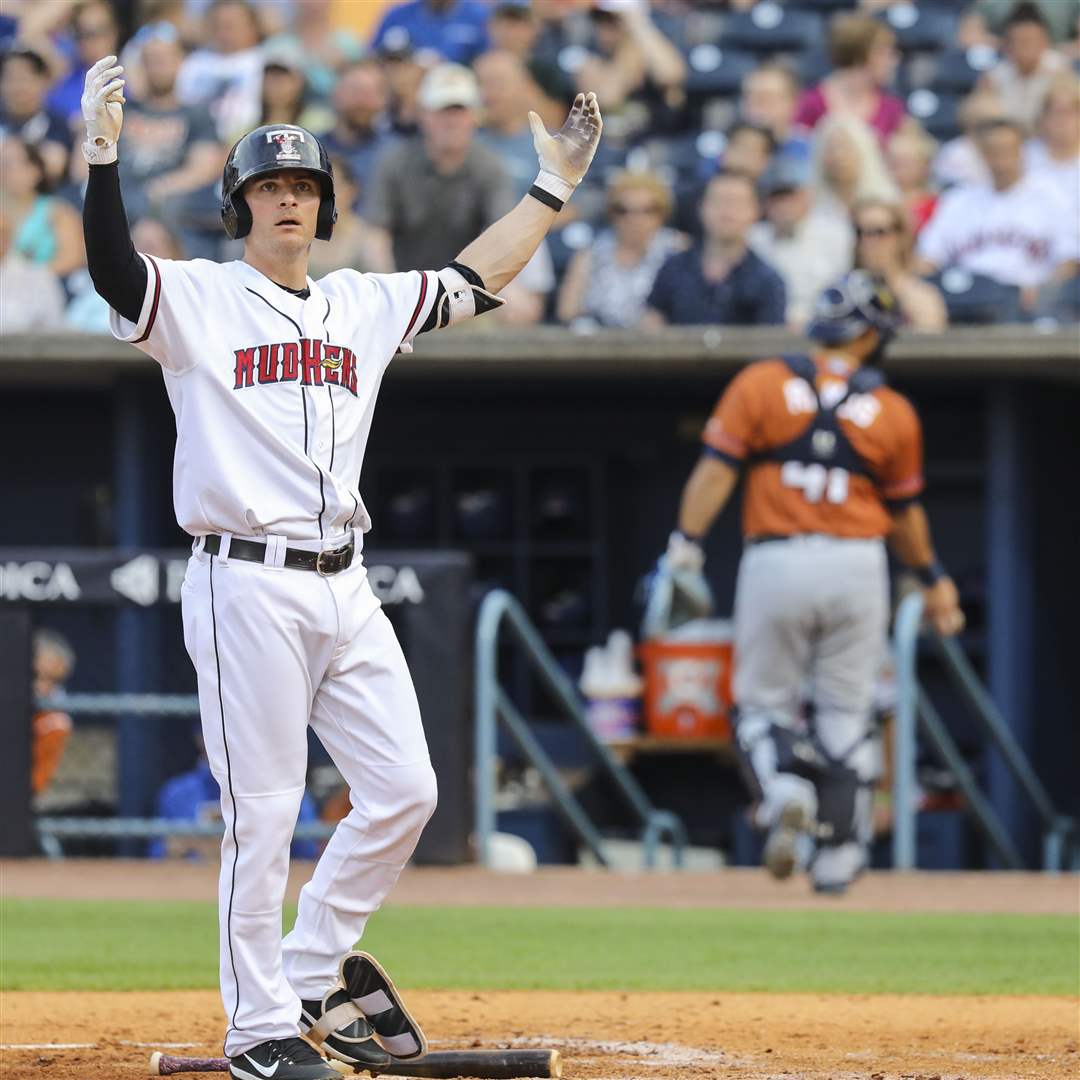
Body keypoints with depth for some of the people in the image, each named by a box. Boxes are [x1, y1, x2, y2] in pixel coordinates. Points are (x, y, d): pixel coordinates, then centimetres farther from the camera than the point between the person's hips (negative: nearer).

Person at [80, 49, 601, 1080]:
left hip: (344, 588, 6)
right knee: (262, 811, -4)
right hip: (247, 587, -6)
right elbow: (113, 270, -20)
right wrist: (101, 153, -33)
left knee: (403, 789, 5)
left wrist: (553, 185, 22)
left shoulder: (364, 304, 16)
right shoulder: (194, 300, -2)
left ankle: (315, 964, 23)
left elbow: (475, 279, 23)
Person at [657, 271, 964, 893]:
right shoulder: (894, 413, 3)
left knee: (766, 703, 10)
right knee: (846, 715, 9)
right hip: (857, 566, 1)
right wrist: (933, 578, 27)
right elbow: (905, 513, 12)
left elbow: (717, 469, -8)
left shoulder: (760, 386, -1)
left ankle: (784, 792, -19)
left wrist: (686, 546, -8)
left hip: (775, 562, -1)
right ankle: (841, 856, 8)